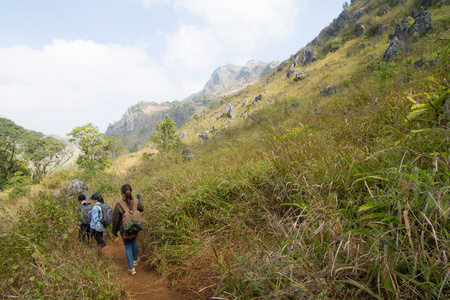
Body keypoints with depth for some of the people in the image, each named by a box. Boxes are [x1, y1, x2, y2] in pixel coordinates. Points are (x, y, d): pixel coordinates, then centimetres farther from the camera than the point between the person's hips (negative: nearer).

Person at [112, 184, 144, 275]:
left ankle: (131, 268, 13)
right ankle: (135, 260, 46)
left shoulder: (119, 205, -21)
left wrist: (114, 231, 4)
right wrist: (140, 199, 25)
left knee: (128, 247, 11)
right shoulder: (136, 202, -14)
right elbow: (141, 209, 9)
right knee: (134, 242, 27)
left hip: (125, 231, -2)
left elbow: (115, 220, -12)